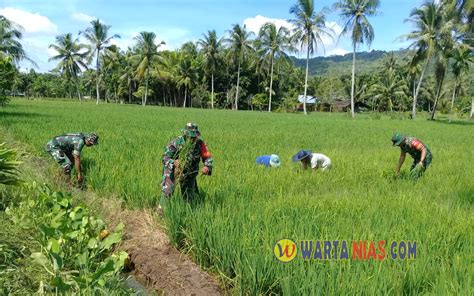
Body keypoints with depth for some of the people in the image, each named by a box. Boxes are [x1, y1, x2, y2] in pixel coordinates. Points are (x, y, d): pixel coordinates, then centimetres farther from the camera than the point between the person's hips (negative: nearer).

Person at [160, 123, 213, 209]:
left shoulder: (200, 143, -19)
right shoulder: (176, 143, -28)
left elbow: (207, 157, -14)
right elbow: (165, 158, -31)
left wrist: (207, 167, -36)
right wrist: (174, 162, -53)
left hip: (189, 172, 3)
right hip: (173, 169, -3)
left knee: (190, 195, 9)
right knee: (167, 189, -19)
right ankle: (161, 208, 0)